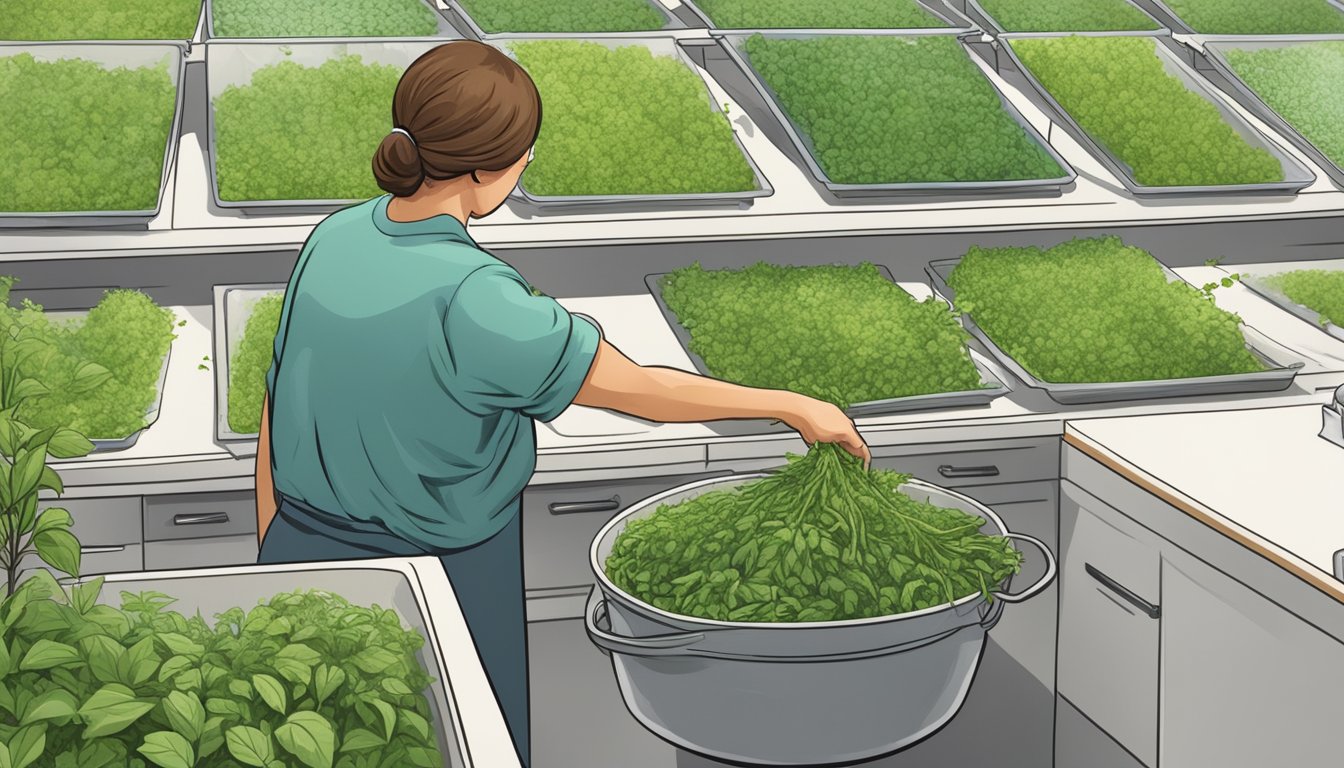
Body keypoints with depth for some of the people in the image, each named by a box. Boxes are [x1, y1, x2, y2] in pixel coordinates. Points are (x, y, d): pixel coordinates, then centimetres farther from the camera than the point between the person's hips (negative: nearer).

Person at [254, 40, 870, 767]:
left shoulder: (334, 240, -7)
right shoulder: (472, 302, -28)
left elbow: (277, 420, 2)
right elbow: (638, 388, -19)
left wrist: (278, 570, 15)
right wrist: (792, 407, -6)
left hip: (312, 563, 7)